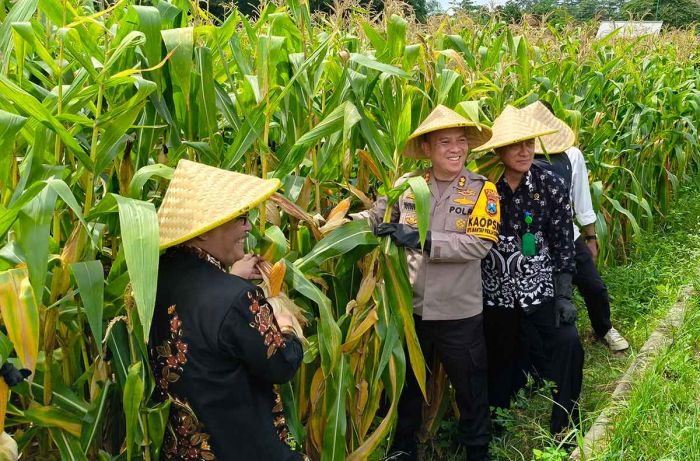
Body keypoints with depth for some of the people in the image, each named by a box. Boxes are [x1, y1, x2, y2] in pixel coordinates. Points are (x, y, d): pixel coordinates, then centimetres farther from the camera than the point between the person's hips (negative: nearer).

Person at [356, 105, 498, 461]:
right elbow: (376, 216, -1)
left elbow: (479, 244, -20)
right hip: (411, 305, 2)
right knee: (406, 380, 21)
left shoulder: (481, 188, -10)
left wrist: (420, 239, -26)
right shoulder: (408, 185, -4)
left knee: (470, 387, 17)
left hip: (459, 311, -2)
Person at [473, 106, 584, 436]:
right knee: (498, 359, 13)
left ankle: (563, 432, 10)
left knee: (568, 345, -11)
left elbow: (563, 244, -1)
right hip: (495, 293, 0)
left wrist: (564, 295, -5)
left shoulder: (551, 186, -5)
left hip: (541, 289, 0)